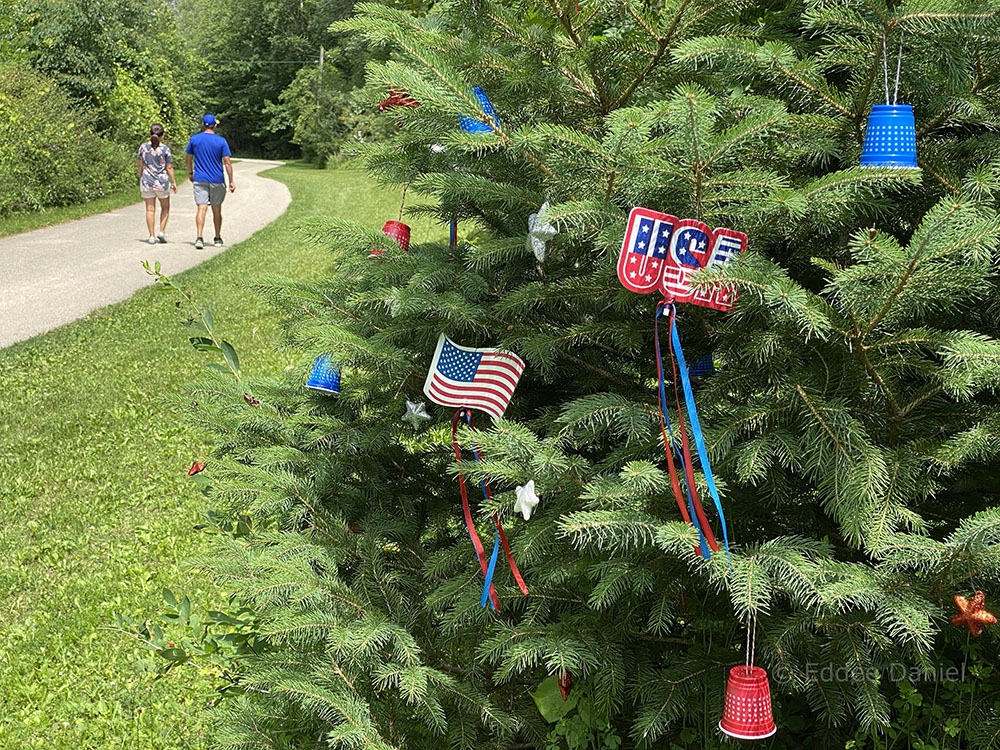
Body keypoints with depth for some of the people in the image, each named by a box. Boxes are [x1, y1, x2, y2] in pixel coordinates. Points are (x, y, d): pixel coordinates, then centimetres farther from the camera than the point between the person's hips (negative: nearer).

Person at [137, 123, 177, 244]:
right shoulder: (165, 148, -7)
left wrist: (140, 179, 18)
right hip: (162, 182, -2)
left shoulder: (143, 147, -1)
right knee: (165, 207, 17)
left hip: (146, 181, 2)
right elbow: (169, 167, -5)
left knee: (150, 209, 6)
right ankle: (162, 231, 7)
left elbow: (139, 165, 4)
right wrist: (173, 182, 4)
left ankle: (152, 236, 5)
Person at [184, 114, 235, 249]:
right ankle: (218, 239, 22)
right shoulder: (221, 141, -4)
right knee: (216, 210, 12)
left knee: (201, 208, -5)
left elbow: (187, 159, 7)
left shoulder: (194, 139, 1)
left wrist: (190, 173, 22)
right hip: (217, 180, 0)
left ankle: (199, 238, -21)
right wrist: (231, 181, -2)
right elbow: (227, 162, -7)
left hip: (199, 179, 0)